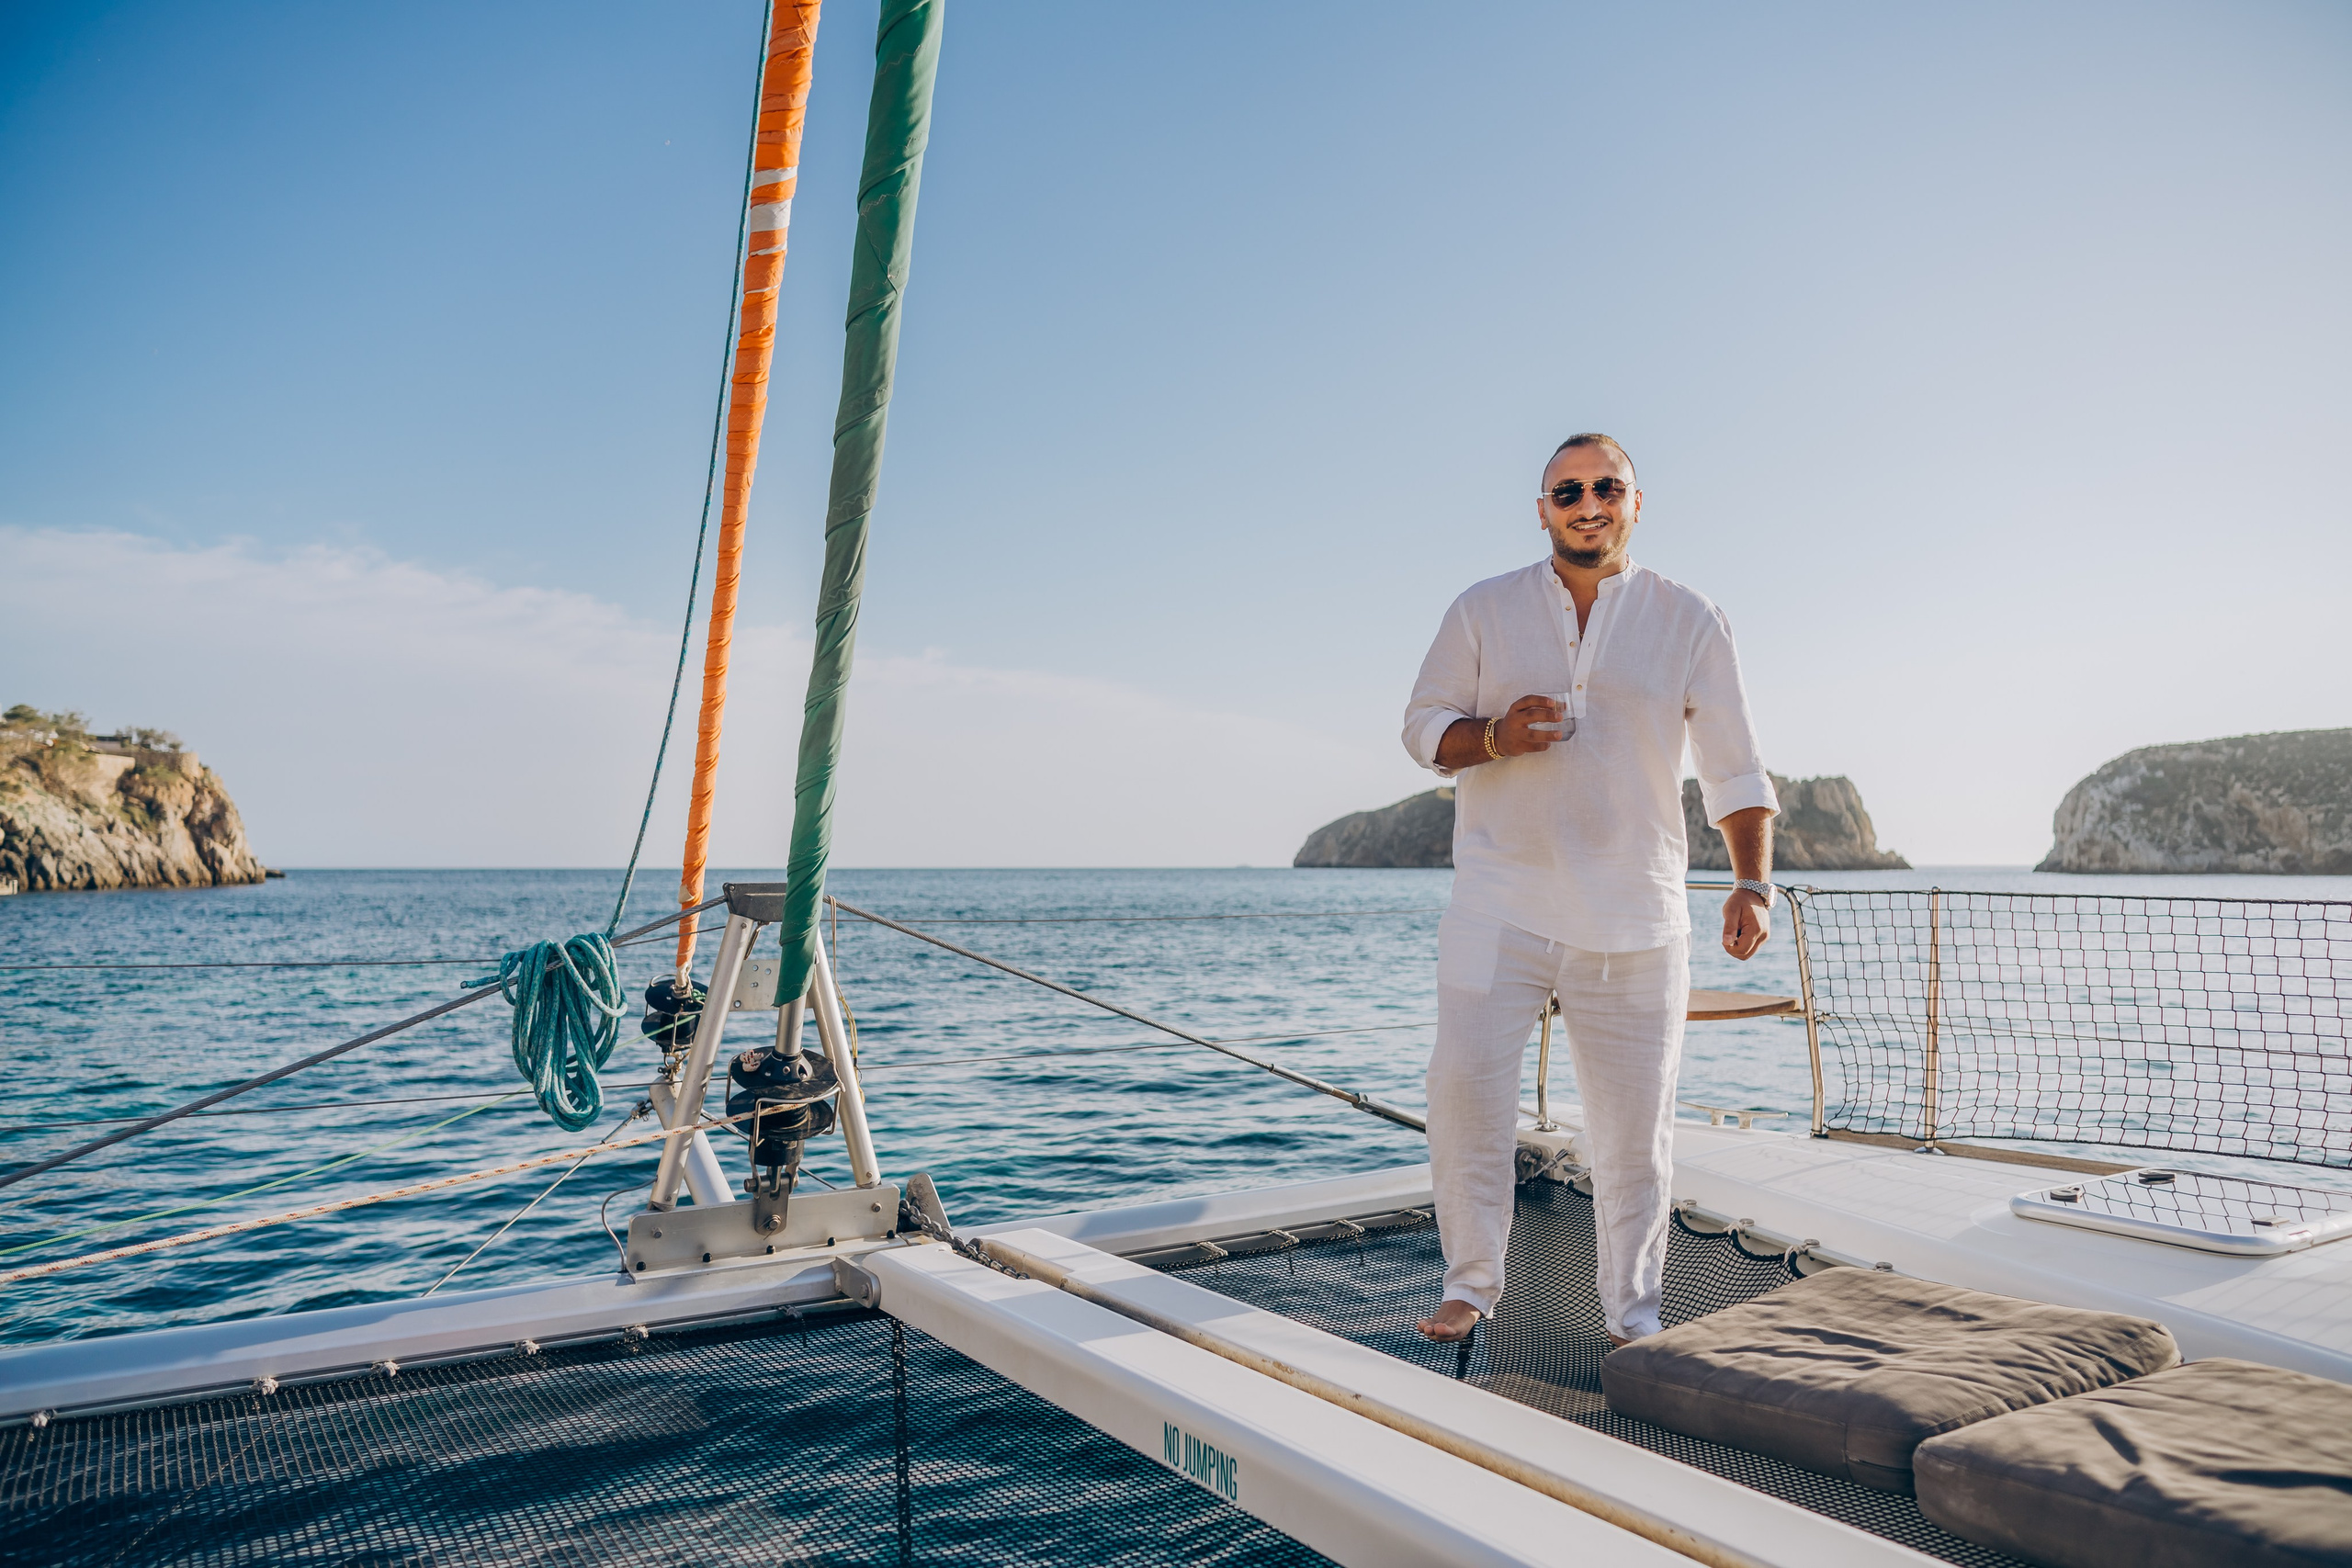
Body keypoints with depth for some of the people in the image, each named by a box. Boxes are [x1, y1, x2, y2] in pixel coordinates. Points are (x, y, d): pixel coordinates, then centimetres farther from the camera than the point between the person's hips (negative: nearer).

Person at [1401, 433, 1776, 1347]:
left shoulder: (1689, 623, 5)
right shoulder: (1484, 612, 6)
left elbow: (1735, 769, 4)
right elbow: (1423, 726, 9)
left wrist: (1753, 883, -9)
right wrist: (1494, 736, -13)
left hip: (1635, 919, 1)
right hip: (1499, 905, 0)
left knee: (1635, 1126, 5)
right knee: (1464, 1090, -7)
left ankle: (1633, 1314, 22)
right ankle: (1470, 1284, 13)